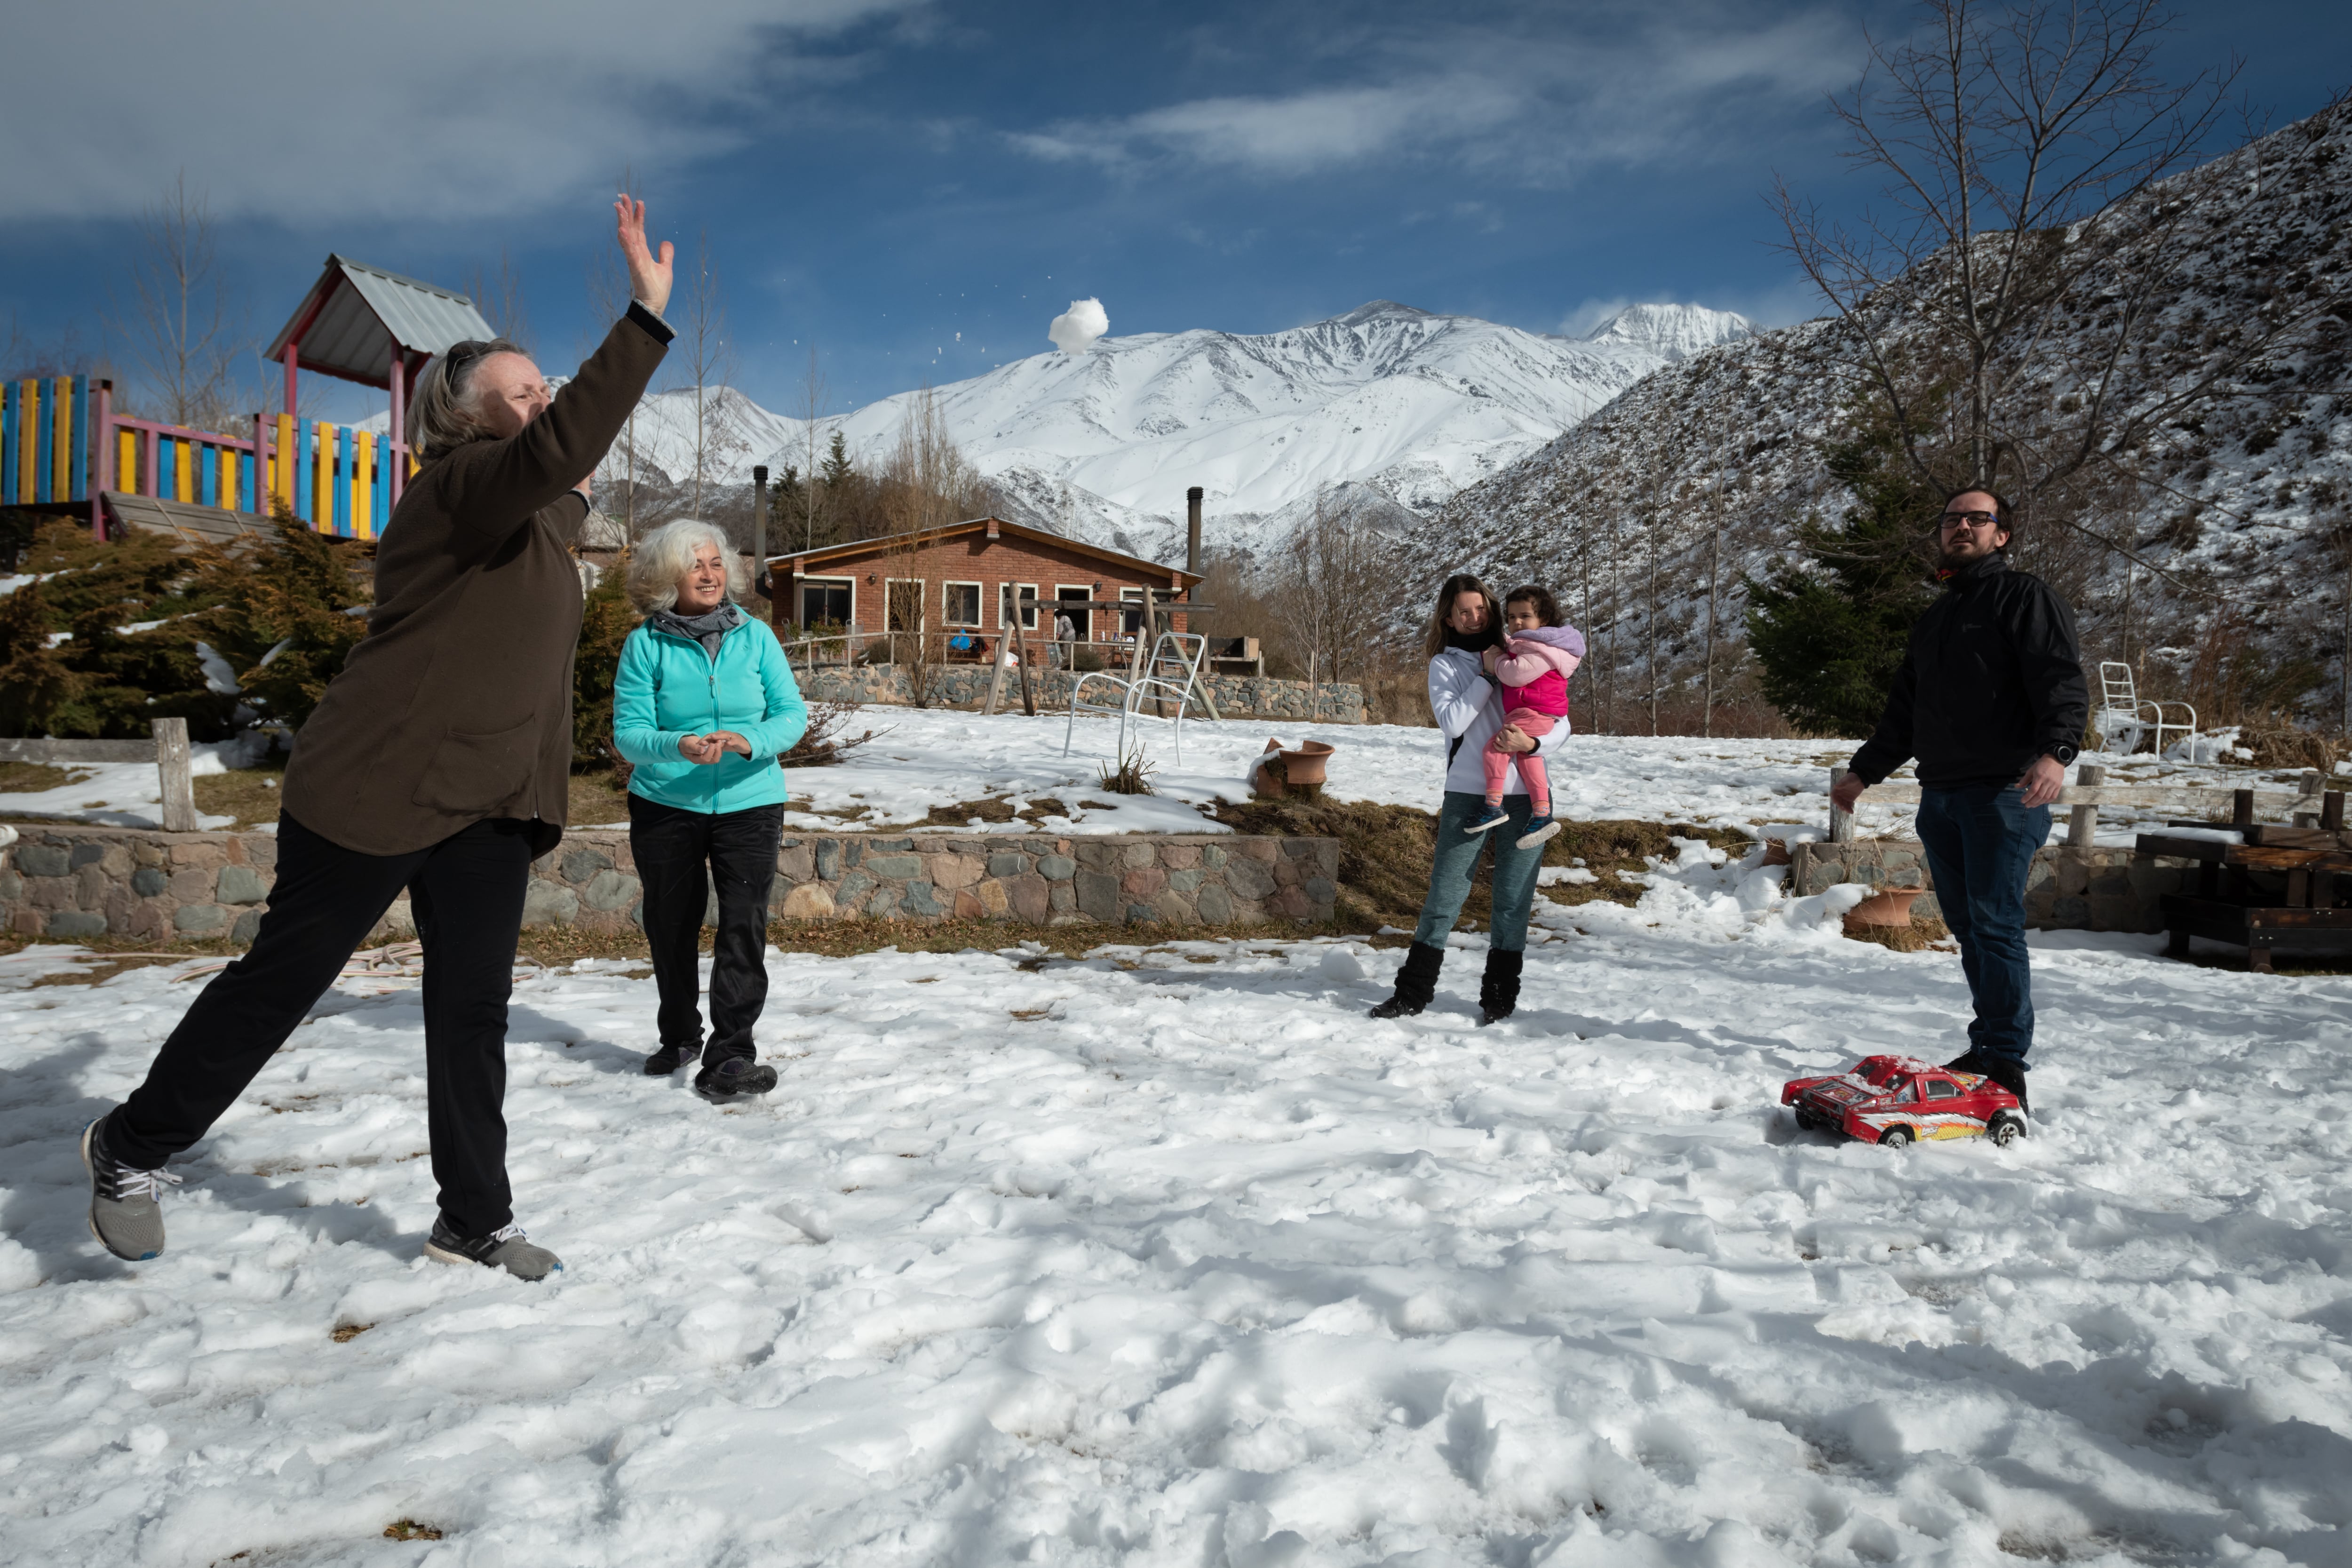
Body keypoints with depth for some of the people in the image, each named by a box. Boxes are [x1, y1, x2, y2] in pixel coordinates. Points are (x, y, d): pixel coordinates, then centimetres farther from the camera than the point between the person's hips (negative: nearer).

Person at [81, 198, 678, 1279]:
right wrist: (647, 316, -39)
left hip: (489, 805, 8)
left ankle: (475, 1222, 18)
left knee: (473, 1011, 8)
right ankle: (132, 1147, 30)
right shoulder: (455, 489, -16)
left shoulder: (535, 517, 13)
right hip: (376, 790, -8)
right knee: (282, 977, 7)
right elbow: (556, 451, -37)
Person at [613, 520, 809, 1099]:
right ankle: (680, 1038, 34)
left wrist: (749, 741, -23)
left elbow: (792, 712, -4)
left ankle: (730, 1056, -8)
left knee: (744, 925, -11)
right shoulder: (645, 645, -5)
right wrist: (678, 747, -29)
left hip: (749, 801, 0)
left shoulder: (755, 635, -1)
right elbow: (628, 732, -9)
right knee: (670, 926, 13)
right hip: (665, 805, 1)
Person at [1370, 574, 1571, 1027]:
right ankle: (1412, 993, 10)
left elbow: (1561, 724, 4)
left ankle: (1499, 997, 15)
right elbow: (1452, 721, -10)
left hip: (1526, 795, 1)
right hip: (1467, 794, -1)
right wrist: (1487, 675, -11)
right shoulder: (1446, 664, 6)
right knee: (1444, 897, 1)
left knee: (1513, 902, 4)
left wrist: (1532, 743, -16)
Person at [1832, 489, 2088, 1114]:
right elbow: (1904, 711, 30)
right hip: (1940, 794, 7)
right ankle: (1986, 1047, 15)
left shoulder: (2026, 596, 2)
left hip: (2004, 791, -7)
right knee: (1968, 927, 8)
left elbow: (2062, 683, -12)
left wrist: (2056, 751, -29)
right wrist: (1864, 772, 29)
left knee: (1995, 924, -11)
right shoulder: (1934, 618, 25)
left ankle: (2005, 1060, -6)